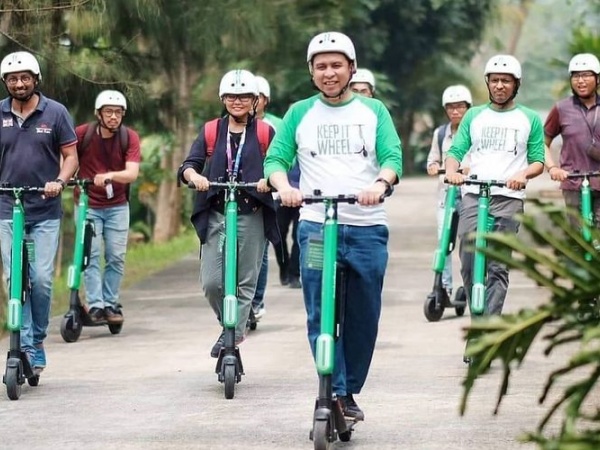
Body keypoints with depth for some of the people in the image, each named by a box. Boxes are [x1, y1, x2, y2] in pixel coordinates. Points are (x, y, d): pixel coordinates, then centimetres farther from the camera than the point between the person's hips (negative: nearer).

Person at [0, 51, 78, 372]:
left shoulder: (55, 112, 1)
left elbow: (70, 155, 3)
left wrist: (59, 181, -16)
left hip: (46, 211, -1)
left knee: (42, 279, -6)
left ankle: (37, 341, 11)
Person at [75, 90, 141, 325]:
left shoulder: (130, 137, -8)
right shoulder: (82, 134, -10)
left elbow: (132, 173, -19)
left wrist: (109, 176, -37)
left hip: (117, 206, 1)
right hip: (88, 205, -1)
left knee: (116, 257, 0)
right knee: (91, 256, -8)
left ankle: (111, 304, 10)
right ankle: (95, 306, -9)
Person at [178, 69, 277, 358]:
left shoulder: (265, 133, 7)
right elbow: (189, 164, 2)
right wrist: (194, 175, -22)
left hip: (251, 216, -1)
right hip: (215, 215, 1)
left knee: (246, 281, -1)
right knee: (211, 282, -5)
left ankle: (233, 332, 7)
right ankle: (233, 327, 19)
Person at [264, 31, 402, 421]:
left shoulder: (374, 111, 10)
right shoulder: (300, 114, 11)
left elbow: (393, 155, -2)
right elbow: (276, 159, 5)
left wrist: (381, 184, -24)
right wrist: (284, 187, -18)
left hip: (367, 227, 1)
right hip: (316, 225, -1)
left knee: (364, 317, 4)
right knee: (321, 316, -10)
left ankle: (350, 391, 17)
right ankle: (334, 393, -10)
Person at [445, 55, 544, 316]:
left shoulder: (529, 119, 11)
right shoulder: (474, 116, 16)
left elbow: (538, 161, 8)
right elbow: (456, 150, 10)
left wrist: (523, 174, -14)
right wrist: (451, 170, -13)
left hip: (509, 198, -2)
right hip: (473, 196, 2)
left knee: (497, 267, -8)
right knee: (469, 264, -4)